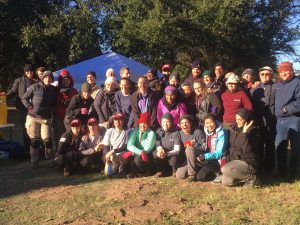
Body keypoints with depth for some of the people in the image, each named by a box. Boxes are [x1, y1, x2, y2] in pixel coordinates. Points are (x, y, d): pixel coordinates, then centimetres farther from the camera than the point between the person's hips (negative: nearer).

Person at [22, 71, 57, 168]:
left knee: (47, 140, -8)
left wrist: (51, 110, 5)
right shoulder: (35, 87, 0)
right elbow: (24, 98, 2)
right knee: (34, 140, 4)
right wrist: (29, 107, -8)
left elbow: (55, 104, 20)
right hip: (32, 117, -1)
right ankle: (34, 162, 16)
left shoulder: (53, 90, 9)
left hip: (46, 118, 1)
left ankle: (51, 160, 8)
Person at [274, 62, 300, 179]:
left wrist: (287, 109, -17)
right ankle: (281, 170, 22)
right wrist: (277, 112, 10)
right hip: (280, 120, 7)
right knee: (280, 146, 10)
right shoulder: (279, 84, 17)